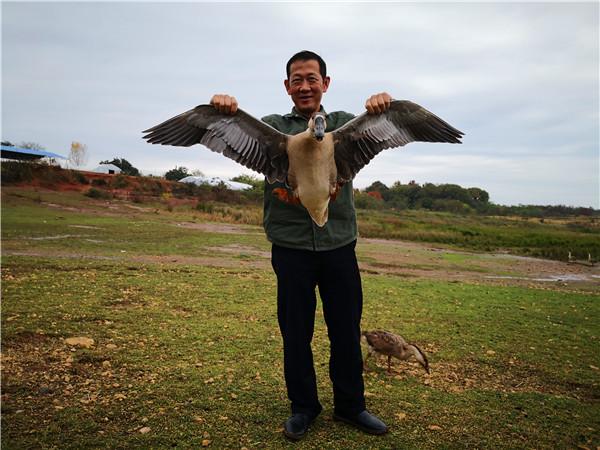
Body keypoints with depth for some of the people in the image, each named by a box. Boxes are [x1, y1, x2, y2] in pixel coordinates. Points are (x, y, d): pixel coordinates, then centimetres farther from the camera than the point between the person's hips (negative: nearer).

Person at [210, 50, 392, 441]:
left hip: (340, 246, 1)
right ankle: (303, 407, 29)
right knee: (296, 333, 9)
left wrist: (382, 107, -25)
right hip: (291, 247, -1)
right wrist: (226, 110, -28)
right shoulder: (273, 127, 9)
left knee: (347, 331, 10)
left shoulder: (344, 124, 12)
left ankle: (350, 405, 31)